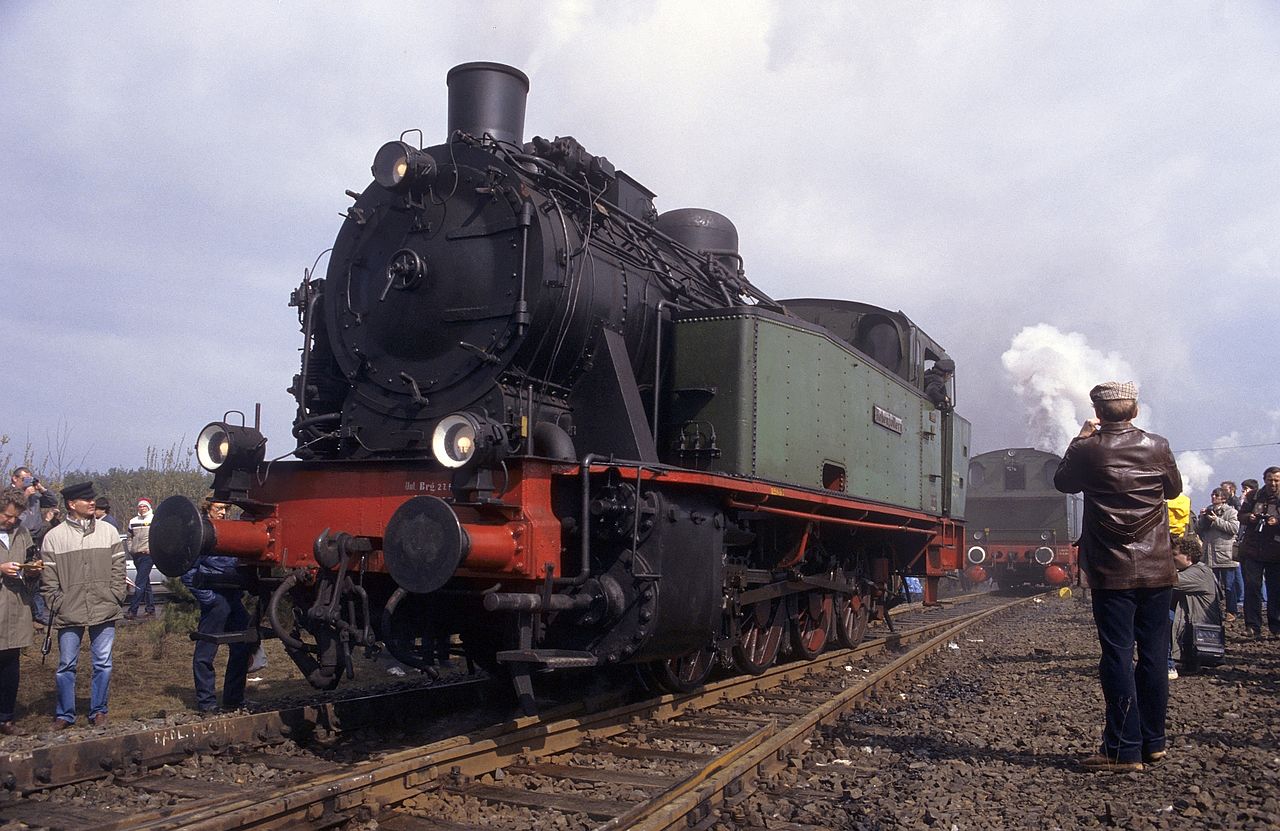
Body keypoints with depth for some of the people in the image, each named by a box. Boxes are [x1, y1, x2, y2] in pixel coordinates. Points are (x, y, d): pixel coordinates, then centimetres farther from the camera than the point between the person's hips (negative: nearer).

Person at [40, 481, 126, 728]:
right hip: (69, 614, -1)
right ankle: (65, 714, 21)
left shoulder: (109, 532, 4)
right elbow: (48, 578, 1)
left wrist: (115, 598, -1)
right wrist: (57, 605, -5)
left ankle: (98, 711, 20)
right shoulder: (54, 537, 0)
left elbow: (118, 569, 7)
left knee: (103, 663, 6)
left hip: (104, 612, 1)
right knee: (66, 665, 7)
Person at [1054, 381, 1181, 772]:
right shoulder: (1157, 446, -2)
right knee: (1154, 653, 11)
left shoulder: (1087, 450, -9)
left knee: (1117, 656, 0)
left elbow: (1063, 482, 11)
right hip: (1157, 570, 3)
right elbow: (1174, 488, 16)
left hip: (1112, 574, -3)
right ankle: (1152, 742, 21)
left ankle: (1124, 750, 1)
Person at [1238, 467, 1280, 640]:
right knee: (1252, 587, -3)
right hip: (1252, 551, 1)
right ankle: (1253, 626, 0)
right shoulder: (1253, 497, 8)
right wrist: (1249, 517, -8)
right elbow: (1241, 515, 13)